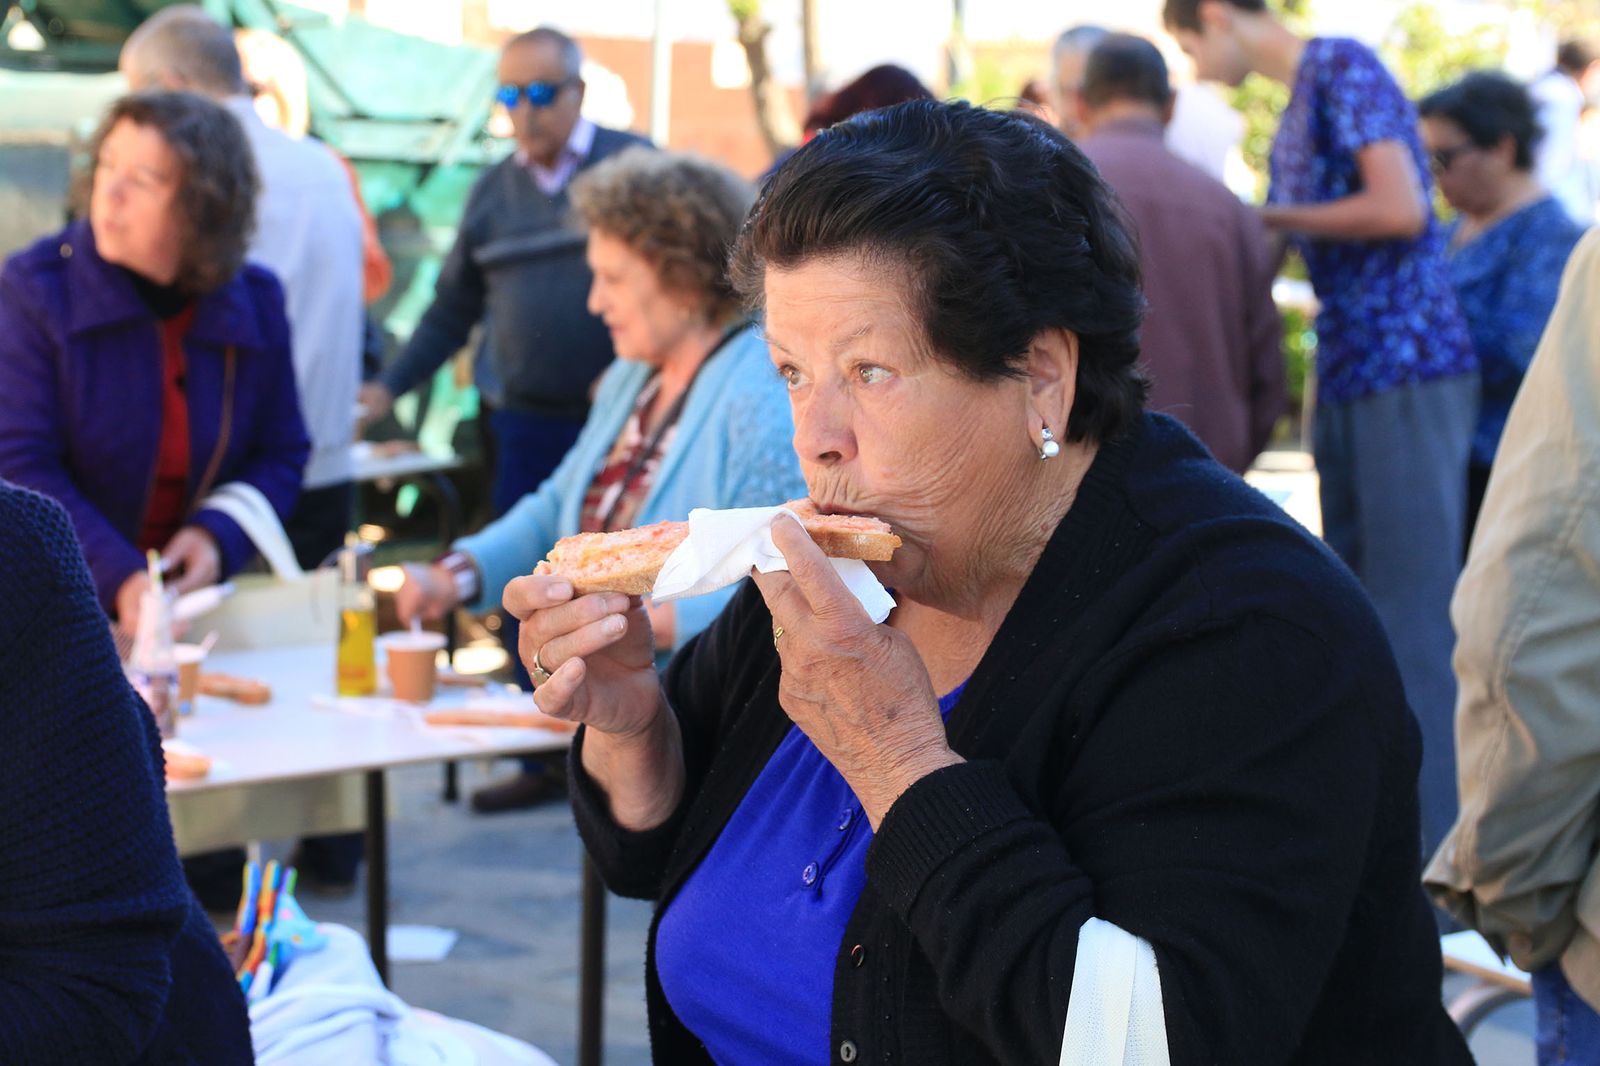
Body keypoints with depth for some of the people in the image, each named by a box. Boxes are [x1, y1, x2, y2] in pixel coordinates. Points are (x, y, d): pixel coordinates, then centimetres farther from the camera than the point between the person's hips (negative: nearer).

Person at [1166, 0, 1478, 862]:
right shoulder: (1291, 120, 19)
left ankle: (1430, 846, -2)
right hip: (1348, 384, 9)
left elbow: (1401, 209, -19)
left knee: (1412, 616, -7)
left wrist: (1273, 217, -10)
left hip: (1408, 375, -9)